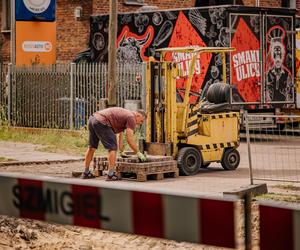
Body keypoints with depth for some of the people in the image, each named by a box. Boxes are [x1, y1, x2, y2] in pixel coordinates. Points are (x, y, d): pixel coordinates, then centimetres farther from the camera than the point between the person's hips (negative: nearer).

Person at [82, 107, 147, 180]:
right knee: (112, 147, -4)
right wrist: (138, 153, 2)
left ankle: (86, 173, 27)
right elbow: (129, 139, -7)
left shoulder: (125, 115, 28)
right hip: (101, 122, -10)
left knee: (92, 147, 20)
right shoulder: (131, 117, -1)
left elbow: (120, 134, 34)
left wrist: (122, 152, 36)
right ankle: (110, 175, -6)